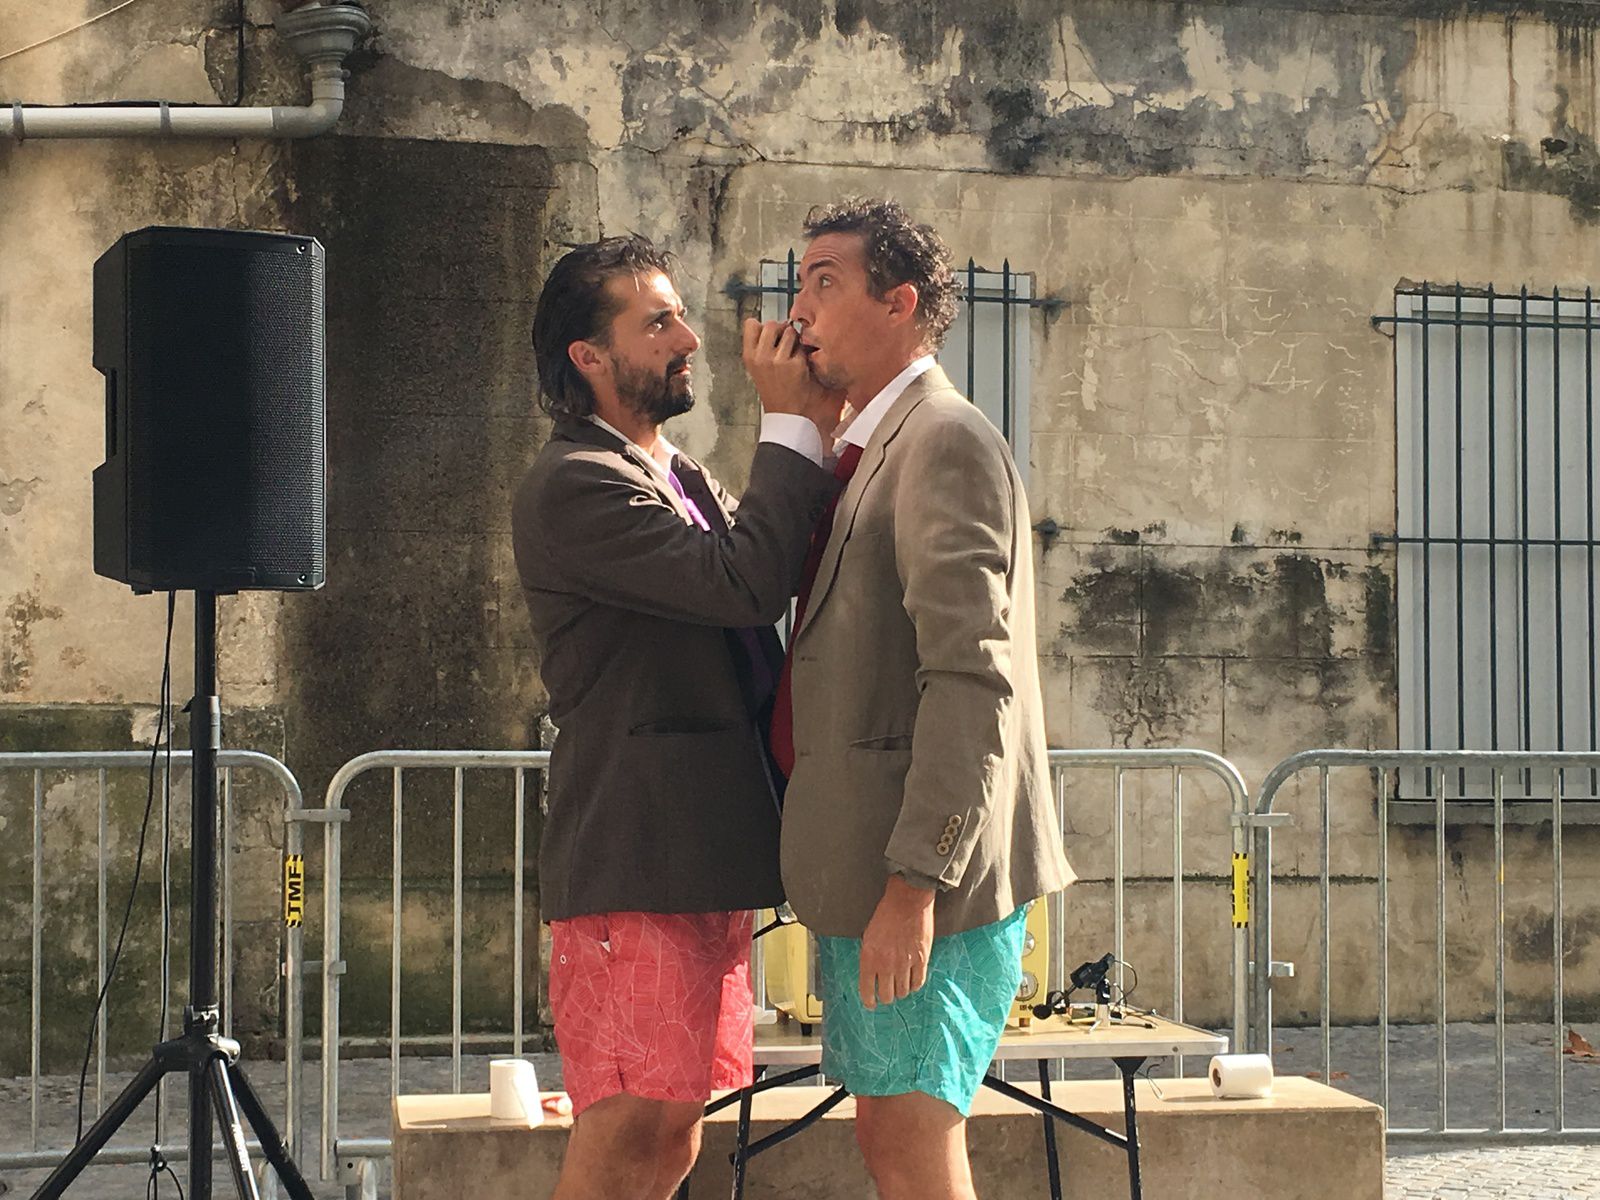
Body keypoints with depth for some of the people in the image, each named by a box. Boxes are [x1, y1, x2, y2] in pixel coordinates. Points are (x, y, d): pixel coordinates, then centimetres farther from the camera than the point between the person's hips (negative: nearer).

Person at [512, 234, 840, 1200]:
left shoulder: (684, 481, 21)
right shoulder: (573, 487, -12)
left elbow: (788, 575, 14)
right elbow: (744, 582, -22)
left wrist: (823, 432, 1)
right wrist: (793, 429, -13)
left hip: (704, 861, 10)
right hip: (636, 864, -10)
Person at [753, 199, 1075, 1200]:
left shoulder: (947, 441, -12)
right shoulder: (870, 451, 20)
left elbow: (972, 678, -21)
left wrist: (915, 883, -25)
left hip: (925, 883, -10)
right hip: (872, 878, 10)